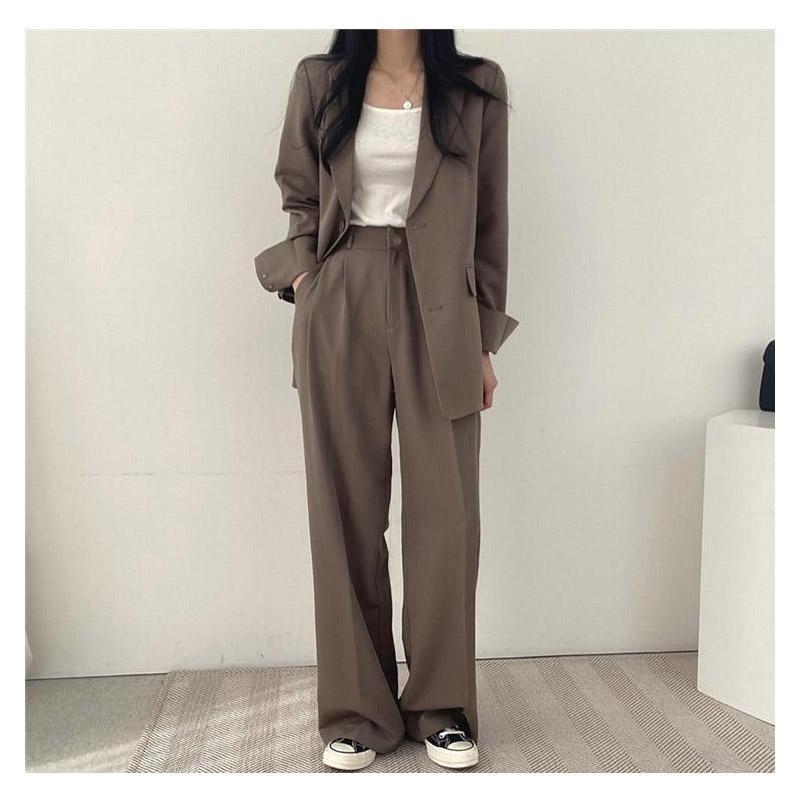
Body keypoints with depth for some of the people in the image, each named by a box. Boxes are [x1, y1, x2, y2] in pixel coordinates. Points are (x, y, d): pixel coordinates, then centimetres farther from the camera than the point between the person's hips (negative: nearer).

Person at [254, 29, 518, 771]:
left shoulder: (478, 87, 6)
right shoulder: (319, 80, 8)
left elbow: (489, 220, 7)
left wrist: (485, 340, 6)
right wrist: (304, 278, 0)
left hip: (439, 310, 0)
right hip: (341, 307, 1)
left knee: (446, 509, 0)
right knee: (346, 508, 3)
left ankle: (442, 707, 17)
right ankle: (357, 709, 16)